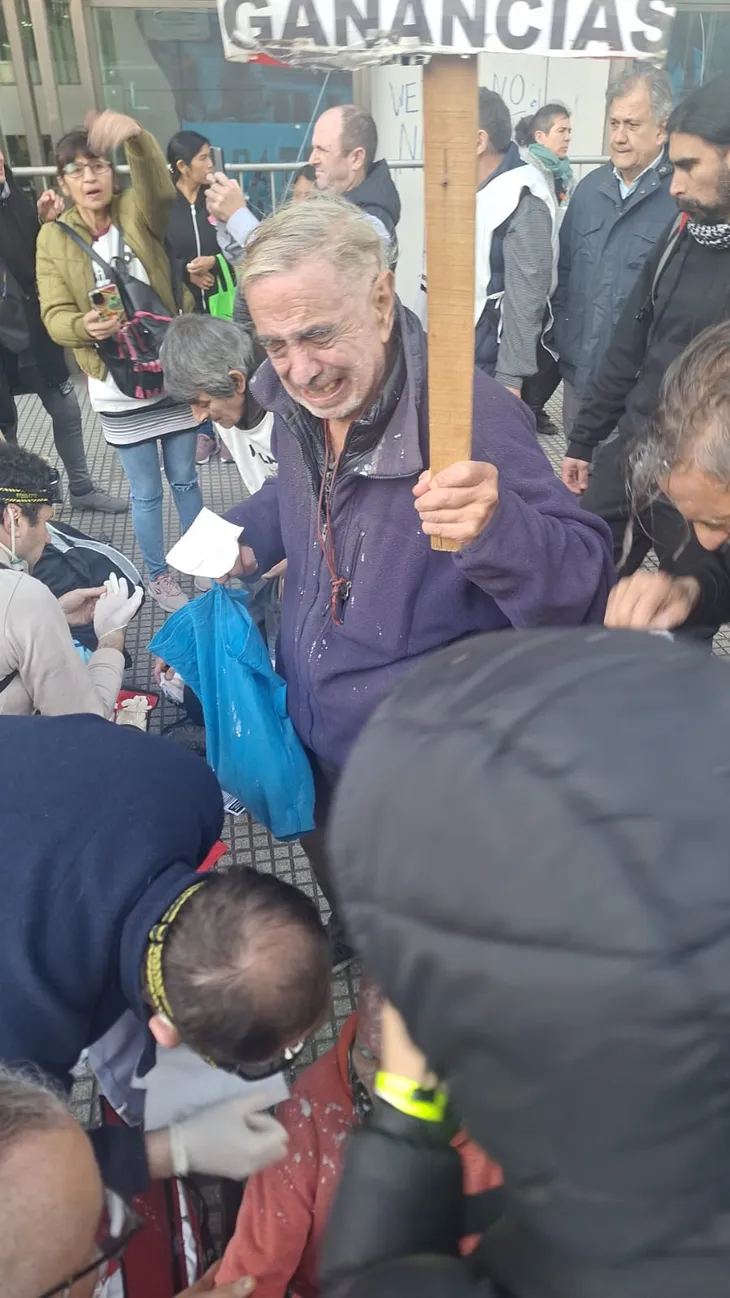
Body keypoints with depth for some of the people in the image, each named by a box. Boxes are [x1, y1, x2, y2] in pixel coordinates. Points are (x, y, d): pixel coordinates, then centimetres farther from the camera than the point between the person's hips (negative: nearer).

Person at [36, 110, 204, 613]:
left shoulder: (137, 212, -3)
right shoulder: (53, 238, -1)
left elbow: (161, 188, -26)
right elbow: (55, 315, -5)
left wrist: (135, 136, -48)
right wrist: (84, 326, -29)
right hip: (118, 388, 0)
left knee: (185, 478, 15)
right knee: (146, 493, 9)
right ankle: (159, 575, 29)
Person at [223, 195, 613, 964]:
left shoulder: (471, 418, -30)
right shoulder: (296, 401, -7)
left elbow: (584, 591, -34)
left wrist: (496, 529, -54)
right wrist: (246, 538, -4)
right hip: (314, 744, 7)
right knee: (341, 897, 34)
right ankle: (355, 956, 66)